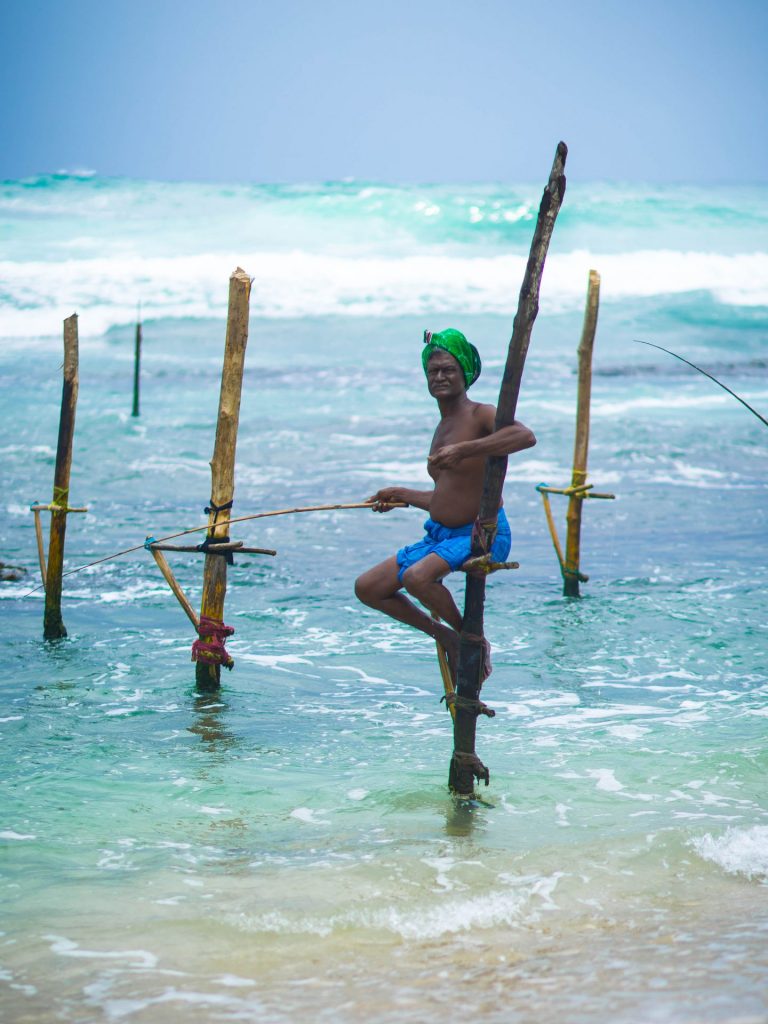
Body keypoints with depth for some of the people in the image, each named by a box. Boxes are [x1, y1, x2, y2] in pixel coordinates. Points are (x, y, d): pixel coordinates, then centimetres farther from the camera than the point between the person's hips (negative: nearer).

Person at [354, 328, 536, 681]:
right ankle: (446, 636, 15)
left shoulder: (480, 415, -11)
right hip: (440, 534, 9)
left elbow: (525, 436, -33)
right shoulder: (442, 428, 14)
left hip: (484, 534, -9)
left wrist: (463, 450, -38)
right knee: (367, 588, 6)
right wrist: (401, 495, 34)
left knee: (418, 577, -34)